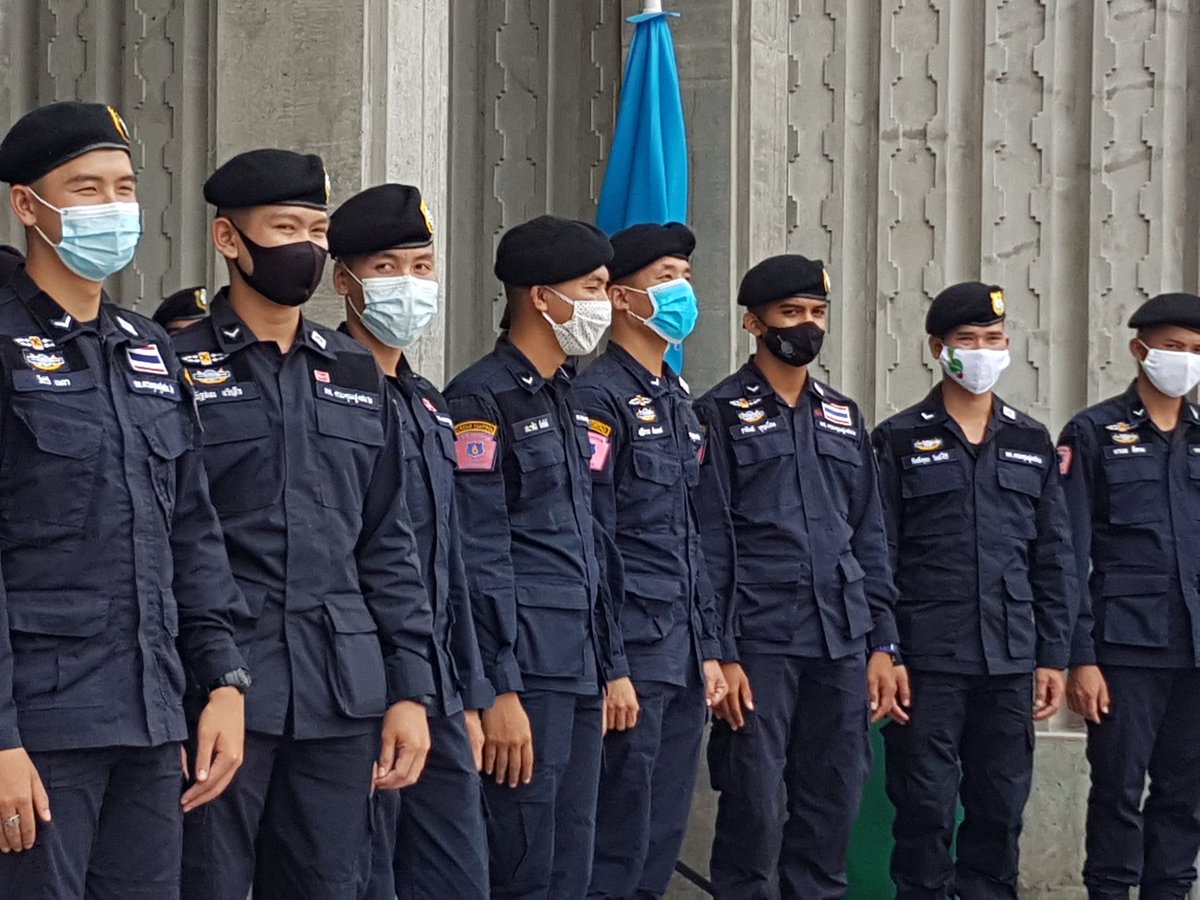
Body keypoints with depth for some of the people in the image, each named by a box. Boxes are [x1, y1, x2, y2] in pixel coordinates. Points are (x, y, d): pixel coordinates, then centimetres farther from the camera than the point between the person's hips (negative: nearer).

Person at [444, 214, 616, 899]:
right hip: (526, 670, -9)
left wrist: (605, 670, 18)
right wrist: (500, 690, -19)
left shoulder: (573, 403, 17)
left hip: (581, 672, 9)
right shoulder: (483, 402, -10)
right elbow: (480, 558, -15)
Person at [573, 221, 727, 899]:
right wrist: (609, 668, -19)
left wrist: (710, 650, 16)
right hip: (633, 653, -9)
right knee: (617, 844, -7)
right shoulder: (599, 398, -10)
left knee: (665, 842, 11)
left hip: (684, 657, 9)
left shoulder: (679, 403, 18)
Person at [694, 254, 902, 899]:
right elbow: (709, 547, -6)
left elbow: (870, 539, 17)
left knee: (835, 803, 7)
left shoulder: (843, 419, 16)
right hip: (759, 646, -5)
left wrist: (881, 645, 10)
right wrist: (721, 655, -11)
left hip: (842, 644, 5)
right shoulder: (722, 415, -1)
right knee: (752, 805, -4)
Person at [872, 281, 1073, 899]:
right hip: (927, 661, -3)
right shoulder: (899, 441, 1)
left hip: (1010, 662, 3)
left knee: (1001, 808, 7)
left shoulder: (1032, 444, 11)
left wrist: (1052, 657, 7)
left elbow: (1054, 560, 12)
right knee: (925, 809, 0)